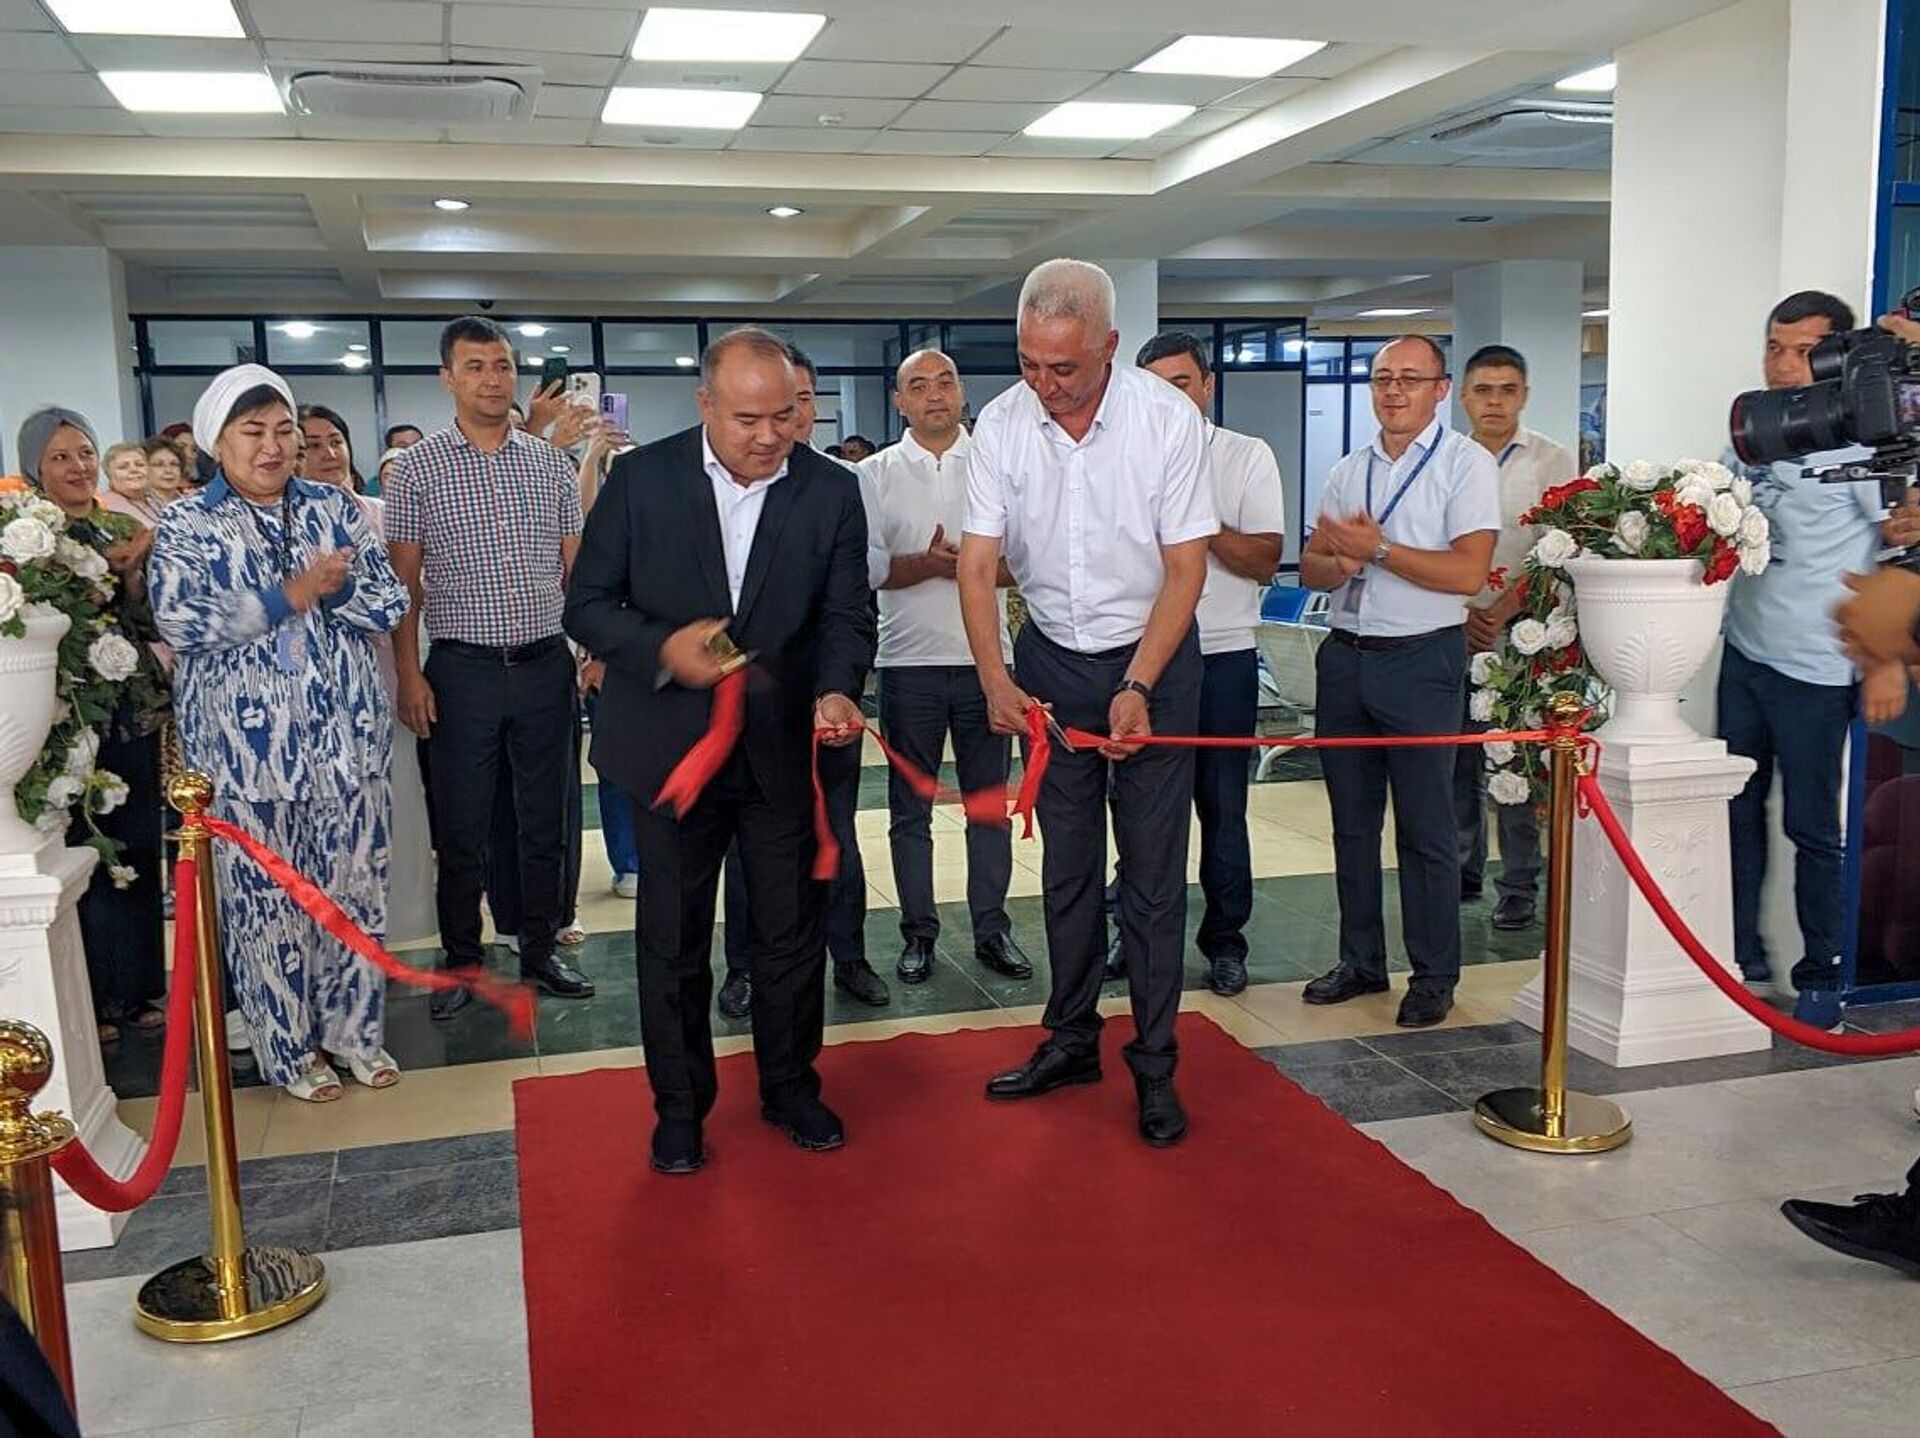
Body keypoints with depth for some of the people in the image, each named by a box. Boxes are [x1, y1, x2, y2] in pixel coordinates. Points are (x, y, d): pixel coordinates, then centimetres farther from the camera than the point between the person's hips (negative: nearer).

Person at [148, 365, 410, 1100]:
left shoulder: (334, 507, 8)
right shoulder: (186, 523, -1)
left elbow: (389, 600, 2)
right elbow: (179, 621, -14)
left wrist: (332, 587, -18)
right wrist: (290, 596, -18)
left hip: (344, 734, 3)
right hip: (246, 744, -2)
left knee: (354, 885, 9)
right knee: (264, 897, 6)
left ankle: (353, 1027, 25)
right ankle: (288, 1046, 20)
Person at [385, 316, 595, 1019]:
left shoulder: (551, 463, 7)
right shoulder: (418, 467, 0)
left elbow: (575, 569, 10)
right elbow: (405, 580, -1)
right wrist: (409, 675, -7)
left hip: (545, 664, 3)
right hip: (464, 668, -2)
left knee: (545, 822, 11)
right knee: (461, 828, 5)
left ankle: (539, 953, 24)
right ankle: (462, 962, 20)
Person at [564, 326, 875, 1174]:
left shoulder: (832, 491, -4)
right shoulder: (643, 479, -8)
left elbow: (847, 614, -3)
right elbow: (587, 604, -4)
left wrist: (837, 690, -23)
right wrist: (662, 649, -23)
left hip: (785, 747, 1)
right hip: (673, 745, -1)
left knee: (793, 931, 13)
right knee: (673, 939, 11)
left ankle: (790, 1088, 34)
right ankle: (679, 1106, 29)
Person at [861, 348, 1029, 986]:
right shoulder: (875, 473, 5)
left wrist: (966, 564, -16)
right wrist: (926, 564, -20)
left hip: (984, 657, 1)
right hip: (909, 661, 0)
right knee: (910, 807, 7)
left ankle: (992, 929, 17)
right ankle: (918, 934, 17)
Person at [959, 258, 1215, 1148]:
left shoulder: (1167, 418, -15)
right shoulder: (1001, 425, -8)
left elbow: (1185, 566, -12)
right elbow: (977, 564, -7)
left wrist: (1137, 687, -19)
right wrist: (996, 682, -19)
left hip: (1152, 655, -2)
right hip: (1050, 659, 3)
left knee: (1152, 870, -1)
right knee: (1066, 863, 10)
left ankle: (1154, 1066, 11)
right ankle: (1071, 1041, 25)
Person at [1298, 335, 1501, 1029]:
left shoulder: (1466, 463, -5)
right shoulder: (1350, 470, 14)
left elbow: (1467, 572, -16)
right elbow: (1310, 567, 11)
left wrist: (1378, 548, -16)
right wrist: (1341, 563, -11)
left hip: (1422, 661, -6)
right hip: (1345, 656, 6)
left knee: (1425, 826, 0)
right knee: (1352, 820, 12)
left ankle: (1434, 977, 12)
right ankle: (1360, 961, 25)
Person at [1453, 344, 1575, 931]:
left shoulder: (1550, 461, 0)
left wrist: (1499, 612, -13)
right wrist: (1461, 613, -6)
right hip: (1451, 634, 3)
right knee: (1455, 760, 9)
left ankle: (1519, 888, 7)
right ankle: (1463, 874, 22)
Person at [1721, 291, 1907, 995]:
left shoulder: (1859, 442, -11)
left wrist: (1889, 661, -15)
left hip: (1816, 669, -7)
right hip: (1743, 652, 7)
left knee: (1812, 826, 2)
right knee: (1738, 811, 13)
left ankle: (1823, 971, 17)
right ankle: (1741, 956, 26)